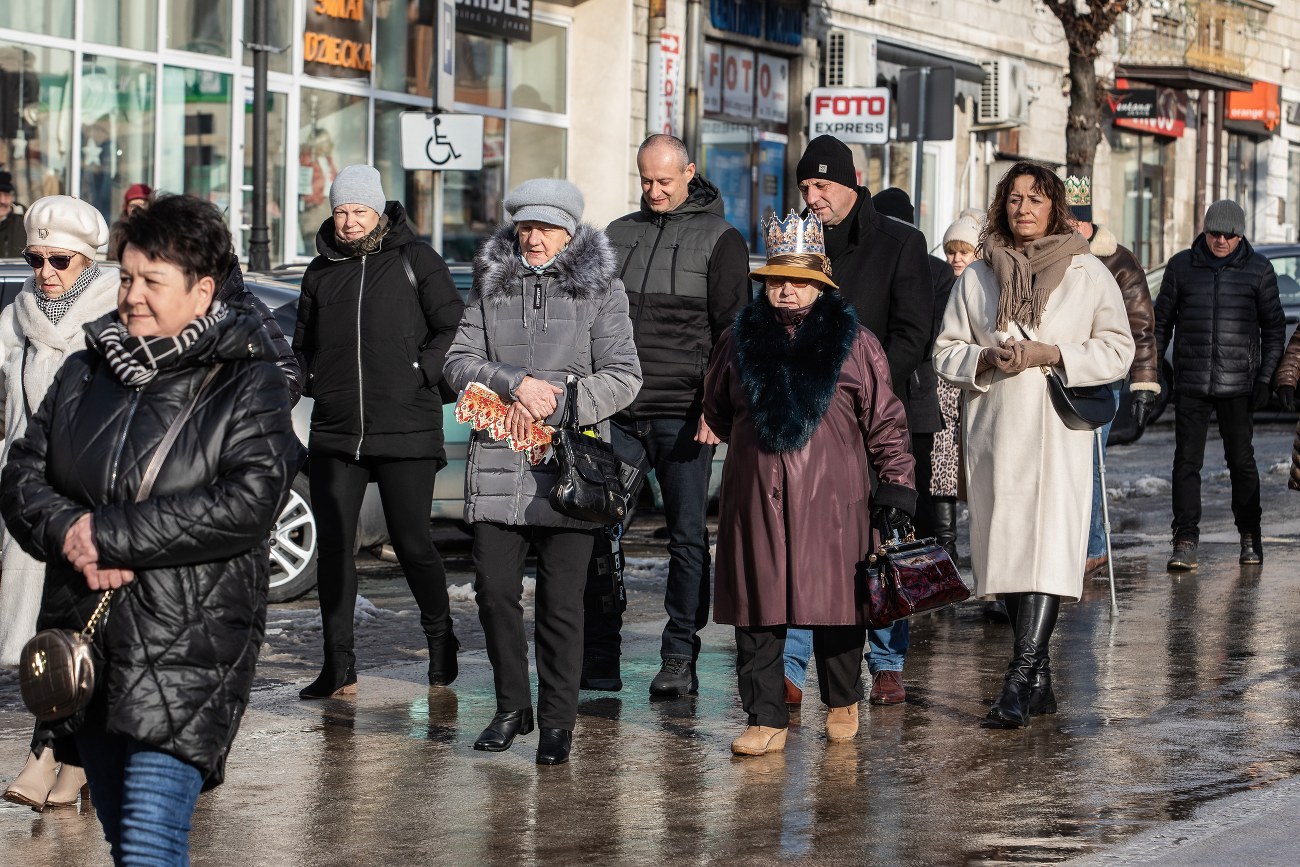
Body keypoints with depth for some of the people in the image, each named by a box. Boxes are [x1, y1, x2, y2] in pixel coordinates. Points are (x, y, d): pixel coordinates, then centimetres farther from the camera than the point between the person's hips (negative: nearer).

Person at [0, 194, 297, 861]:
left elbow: (248, 502, -18)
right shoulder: (87, 370, 11)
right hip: (87, 638, 6)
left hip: (188, 651, -6)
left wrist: (109, 534, -18)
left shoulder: (247, 381, -5)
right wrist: (70, 534, -15)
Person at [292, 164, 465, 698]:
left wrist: (421, 374, -9)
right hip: (335, 434, 4)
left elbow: (453, 329, 1)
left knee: (412, 543, 0)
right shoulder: (321, 271, 13)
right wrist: (315, 385, 8)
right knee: (332, 546, 0)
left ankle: (441, 643, 23)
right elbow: (303, 346, 25)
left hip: (406, 432, -4)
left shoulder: (415, 260, 1)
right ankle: (338, 667, 6)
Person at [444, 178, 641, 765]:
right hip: (497, 462, 2)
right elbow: (459, 361, 4)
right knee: (494, 589, 0)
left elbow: (623, 377, -3)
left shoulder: (600, 289, 4)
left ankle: (557, 722, 8)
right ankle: (512, 707, 18)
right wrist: (515, 384, -13)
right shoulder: (491, 286, 12)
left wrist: (551, 405, -12)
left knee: (561, 601, -2)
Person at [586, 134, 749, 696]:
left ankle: (679, 660, 7)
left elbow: (733, 329, -2)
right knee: (598, 530, -3)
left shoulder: (718, 239, 3)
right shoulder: (618, 235, 16)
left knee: (687, 537, 1)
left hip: (682, 416, -3)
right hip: (618, 413, 4)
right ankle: (598, 659, 2)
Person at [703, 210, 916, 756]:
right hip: (755, 499, 2)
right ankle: (765, 721, 5)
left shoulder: (854, 343, 1)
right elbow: (716, 410, 24)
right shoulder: (740, 341, 8)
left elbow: (884, 419, 3)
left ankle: (842, 703, 25)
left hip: (832, 498, -2)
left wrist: (897, 483, -2)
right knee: (756, 609, -1)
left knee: (837, 603, 3)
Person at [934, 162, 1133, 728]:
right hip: (993, 431, 3)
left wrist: (1051, 354, -10)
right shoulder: (977, 276, 11)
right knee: (1006, 548, 3)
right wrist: (986, 358, -8)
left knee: (1048, 548, -16)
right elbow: (946, 351, 13)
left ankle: (1018, 683, -22)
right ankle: (1039, 680, 14)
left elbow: (1116, 350, 4)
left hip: (1058, 431, -3)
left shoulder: (1087, 273, 5)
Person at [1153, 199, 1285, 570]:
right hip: (1191, 383, 1)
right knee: (1186, 460, -6)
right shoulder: (1181, 266, 5)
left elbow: (1274, 327, 7)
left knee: (1241, 460, 5)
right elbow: (1162, 321, 12)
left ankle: (1250, 537, 20)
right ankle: (1185, 542, -6)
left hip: (1238, 384, -1)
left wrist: (1266, 377, -1)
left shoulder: (1258, 269, 3)